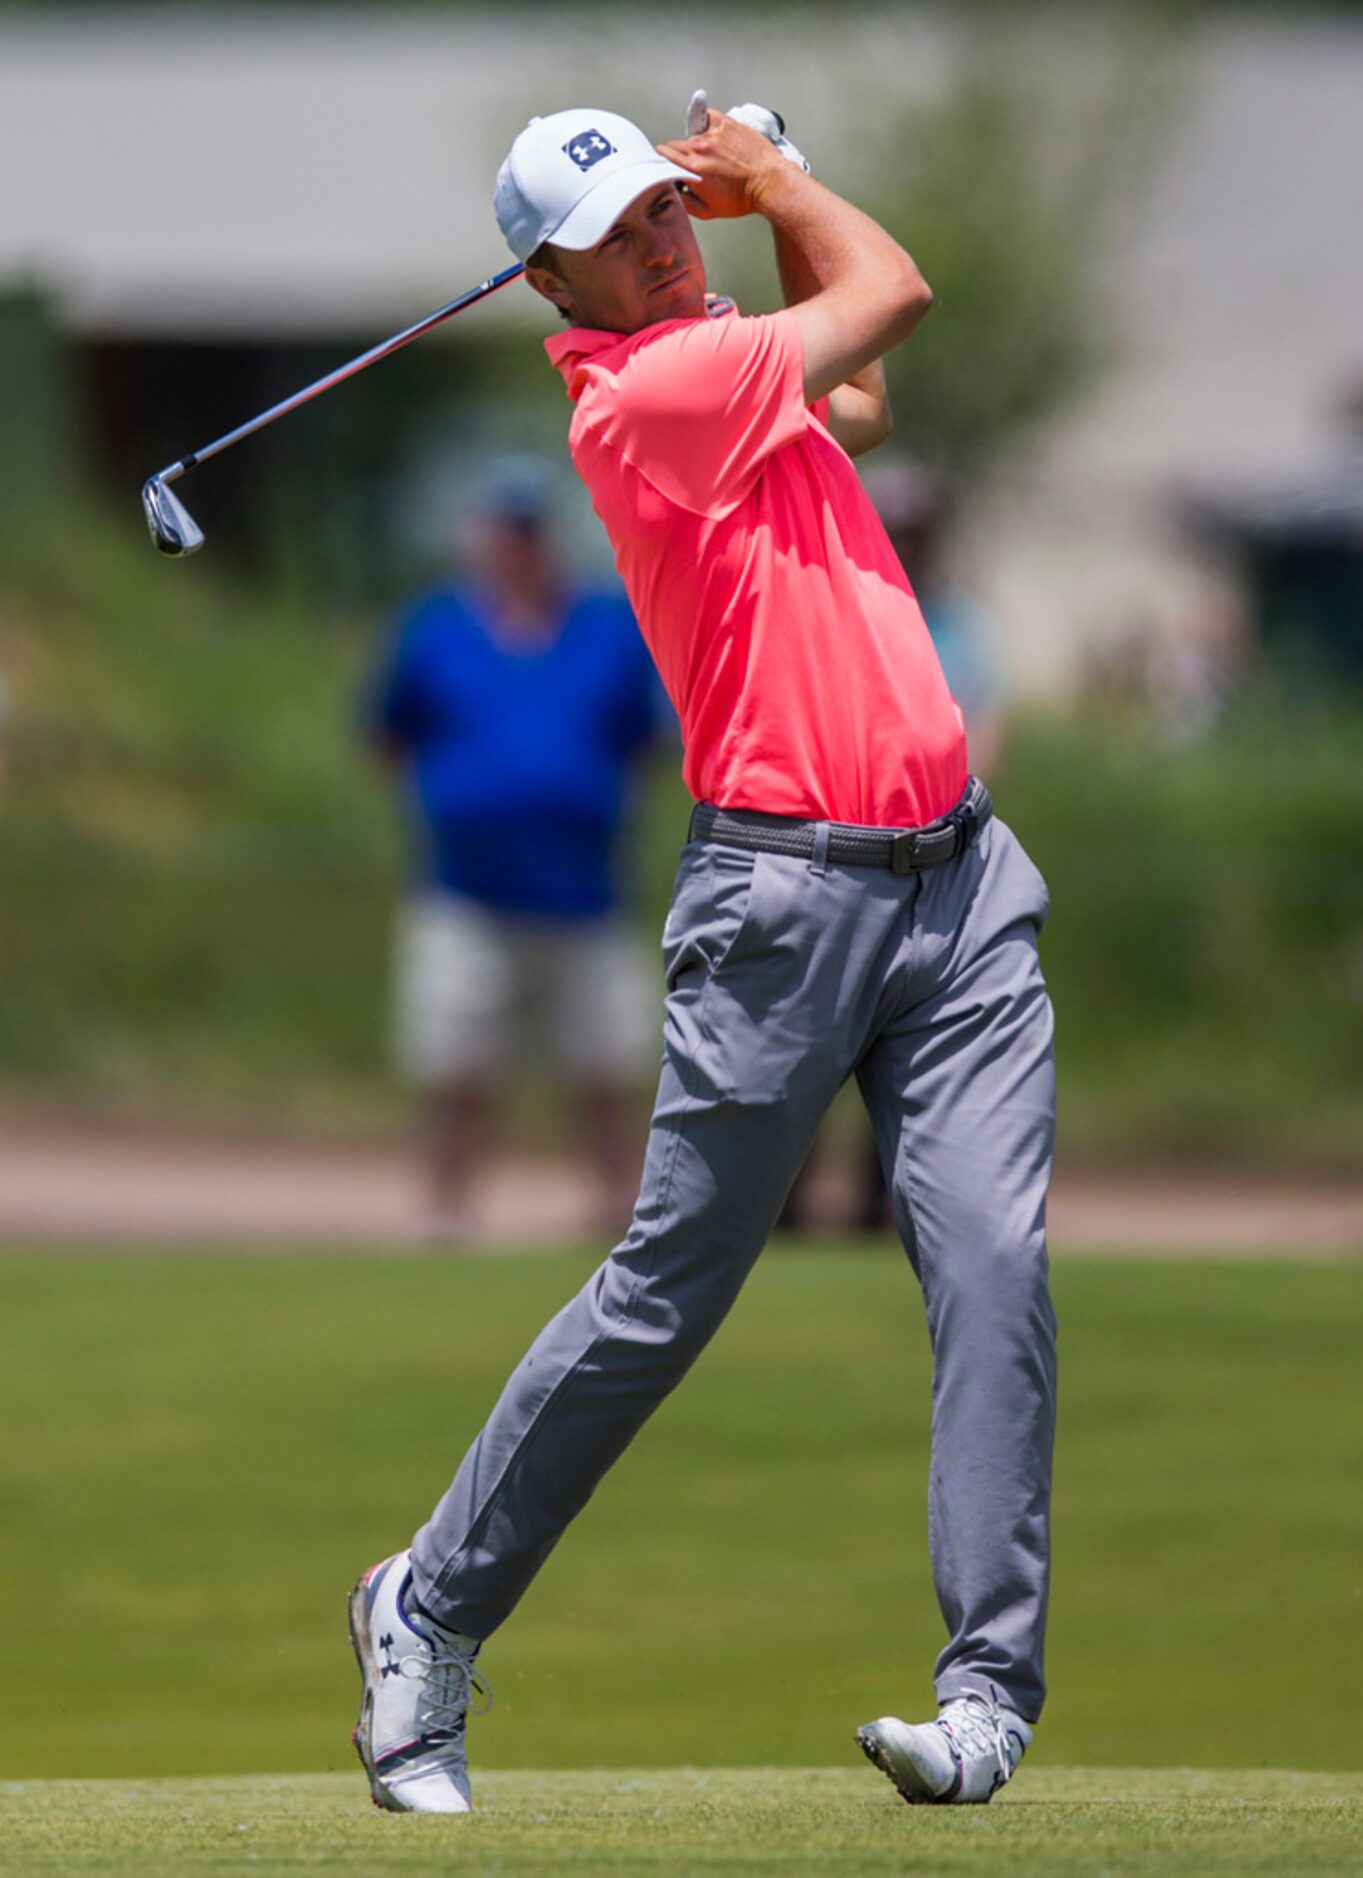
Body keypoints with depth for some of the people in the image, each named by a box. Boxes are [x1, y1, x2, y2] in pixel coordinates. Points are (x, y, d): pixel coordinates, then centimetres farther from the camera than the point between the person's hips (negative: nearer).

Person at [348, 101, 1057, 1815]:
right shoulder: (642, 391, -13)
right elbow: (890, 293, -6)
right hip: (788, 893, -7)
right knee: (662, 1298, -1)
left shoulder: (717, 359, 15)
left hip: (955, 878, 7)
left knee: (994, 1270, -7)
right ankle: (431, 1610, 17)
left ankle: (991, 1689, -8)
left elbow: (854, 404, 35)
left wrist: (741, 188, 28)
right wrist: (778, 181, 12)